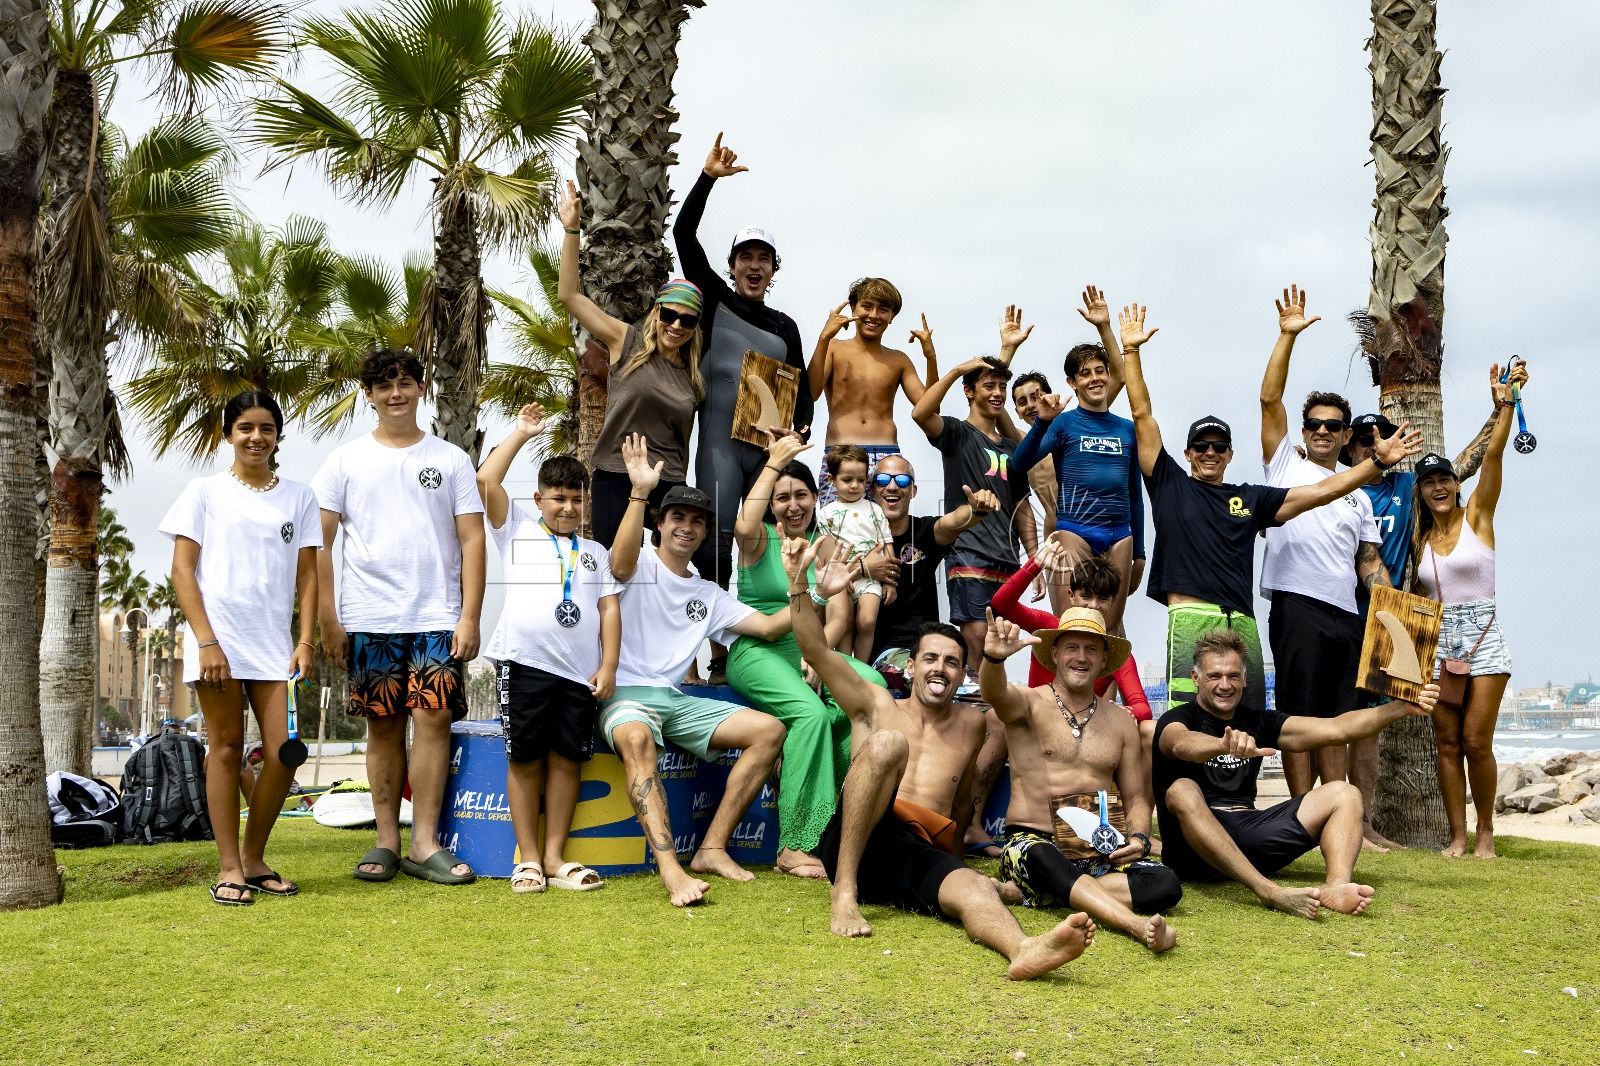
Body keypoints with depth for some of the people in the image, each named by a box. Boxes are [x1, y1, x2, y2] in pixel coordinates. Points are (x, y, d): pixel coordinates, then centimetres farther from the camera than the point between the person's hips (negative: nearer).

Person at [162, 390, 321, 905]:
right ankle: (229, 867, 8)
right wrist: (207, 642, -10)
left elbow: (307, 576, 9)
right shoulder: (204, 492, 5)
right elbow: (182, 570, -1)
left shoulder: (298, 496, 12)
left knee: (283, 754, -3)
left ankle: (254, 857, 14)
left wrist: (305, 643, -2)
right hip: (218, 638, -2)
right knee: (227, 747, 1)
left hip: (274, 643, 3)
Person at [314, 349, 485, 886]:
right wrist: (328, 618, -3)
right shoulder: (346, 460, 8)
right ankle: (386, 841, 12)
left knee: (433, 720, -7)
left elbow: (472, 541, 4)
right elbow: (319, 542, 5)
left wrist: (470, 617, -5)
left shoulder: (451, 459, 8)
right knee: (383, 726, 4)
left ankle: (425, 844, -2)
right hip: (369, 619, 1)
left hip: (438, 619, 0)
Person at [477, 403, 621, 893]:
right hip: (525, 663, -2)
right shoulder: (518, 529, 13)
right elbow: (486, 480, 1)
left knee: (566, 759, 3)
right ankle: (528, 857, 7)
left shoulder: (594, 551, 20)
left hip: (580, 671, 3)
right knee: (525, 759, 0)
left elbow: (609, 608, 12)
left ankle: (555, 856, 10)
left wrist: (608, 665, 0)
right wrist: (521, 432, 7)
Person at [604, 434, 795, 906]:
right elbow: (620, 563, -23)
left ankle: (712, 849, -12)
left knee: (769, 729, -10)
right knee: (637, 738, -40)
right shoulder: (643, 566, 3)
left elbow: (769, 626, 13)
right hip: (626, 695, -6)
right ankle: (671, 870, -51)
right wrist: (640, 492, -34)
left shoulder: (709, 596, 20)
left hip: (676, 700, 6)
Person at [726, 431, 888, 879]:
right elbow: (744, 526, -24)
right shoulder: (761, 538, 3)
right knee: (810, 712, -34)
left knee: (873, 686, -27)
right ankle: (794, 846, -27)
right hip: (757, 653, -4)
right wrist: (774, 464, -17)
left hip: (811, 652, 4)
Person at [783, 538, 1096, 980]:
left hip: (924, 857, 2)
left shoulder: (971, 725, 22)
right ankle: (843, 893, -30)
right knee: (888, 742, -27)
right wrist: (801, 585, -11)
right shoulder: (877, 706, 15)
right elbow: (817, 651, 2)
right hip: (853, 845, -2)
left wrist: (953, 854, 23)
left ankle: (1025, 950, -72)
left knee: (975, 888, -34)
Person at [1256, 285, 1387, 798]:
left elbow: (1370, 562, 20)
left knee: (1335, 721, 7)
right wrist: (1287, 336, -4)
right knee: (1300, 715, -6)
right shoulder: (1286, 463, 11)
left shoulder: (1358, 497, 24)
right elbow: (1269, 398, 1)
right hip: (1297, 604, -5)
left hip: (1347, 615, 5)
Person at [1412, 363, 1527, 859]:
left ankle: (1485, 831, 7)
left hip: (1483, 635, -3)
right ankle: (1457, 835, 6)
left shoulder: (1477, 516, 0)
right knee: (1447, 743, 1)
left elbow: (1494, 455, -11)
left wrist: (1505, 405, -20)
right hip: (1437, 640, 3)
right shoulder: (1419, 538, 10)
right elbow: (1416, 594, 17)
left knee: (1476, 742, -7)